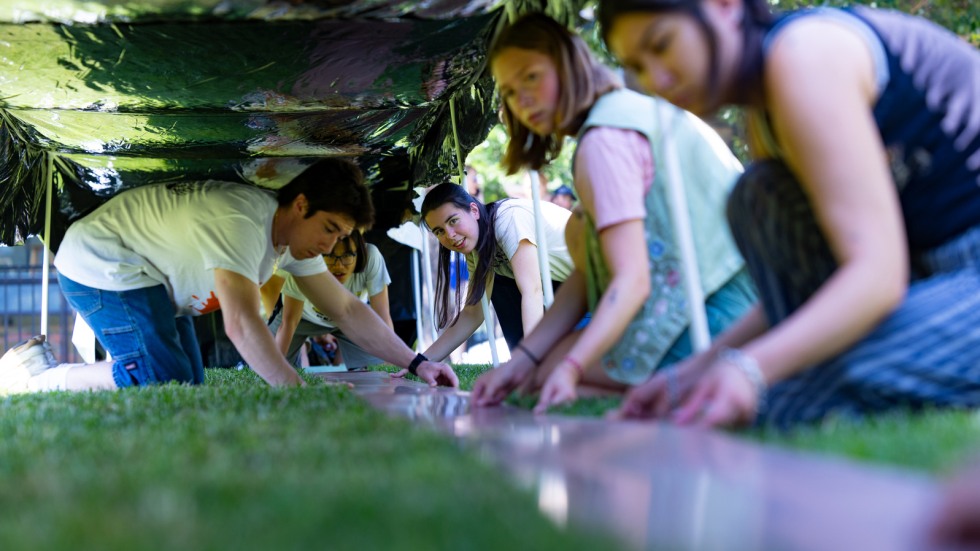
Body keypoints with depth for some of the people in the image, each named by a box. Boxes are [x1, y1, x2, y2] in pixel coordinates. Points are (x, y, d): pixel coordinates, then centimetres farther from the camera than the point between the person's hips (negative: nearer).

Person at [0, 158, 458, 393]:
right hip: (101, 266, -10)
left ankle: (45, 365, 16)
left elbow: (347, 310, -2)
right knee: (163, 381, -20)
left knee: (190, 386, 7)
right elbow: (241, 324, -42)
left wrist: (416, 363, -9)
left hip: (149, 278, 10)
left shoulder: (295, 234, -2)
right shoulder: (242, 223, -32)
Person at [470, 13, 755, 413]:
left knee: (546, 374, -2)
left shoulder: (605, 138, -14)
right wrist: (522, 358, 4)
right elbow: (586, 275, 11)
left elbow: (632, 281, -24)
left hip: (717, 316, -10)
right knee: (581, 229, 18)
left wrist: (569, 368, -33)